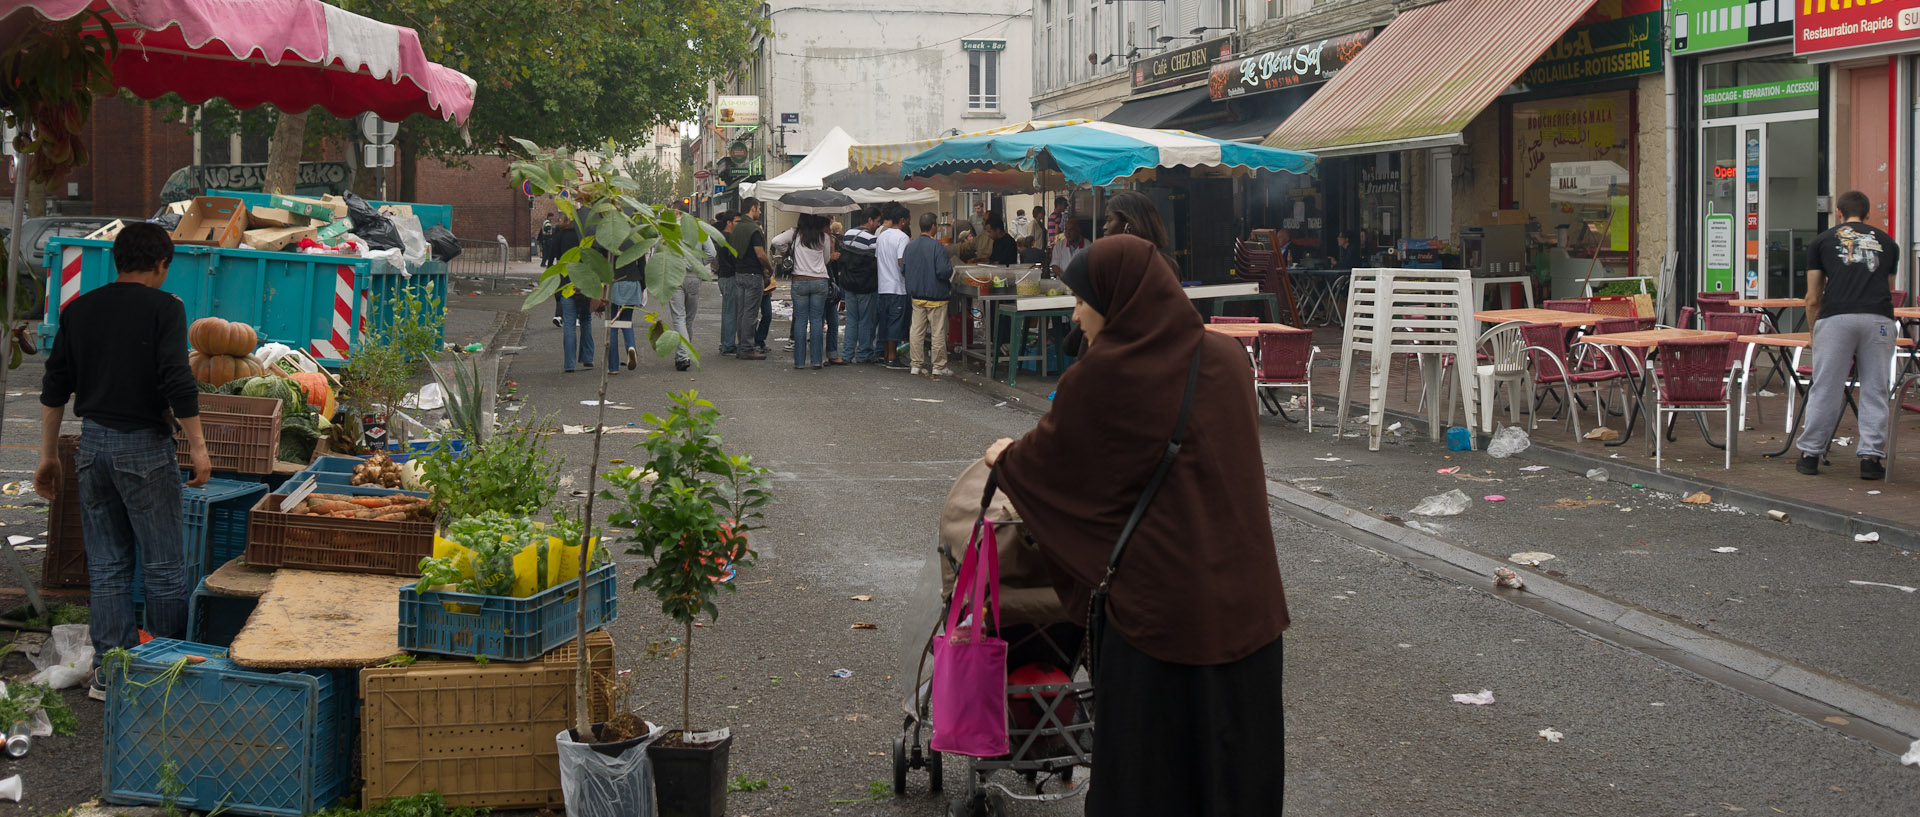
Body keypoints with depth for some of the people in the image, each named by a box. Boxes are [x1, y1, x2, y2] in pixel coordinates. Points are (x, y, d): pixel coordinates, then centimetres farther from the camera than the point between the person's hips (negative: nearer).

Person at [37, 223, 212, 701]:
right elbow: (177, 380, -15)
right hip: (145, 446, -5)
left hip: (93, 445, 5)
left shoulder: (78, 310, 10)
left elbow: (54, 388, 12)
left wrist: (49, 456, 18)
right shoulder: (163, 308, -6)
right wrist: (197, 445, -9)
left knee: (107, 567, 11)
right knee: (163, 567, 2)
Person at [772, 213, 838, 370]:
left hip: (800, 282, 0)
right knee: (817, 320, 4)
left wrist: (784, 251, 9)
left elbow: (776, 241, -9)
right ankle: (816, 360, 1)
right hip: (820, 281, 1)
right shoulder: (824, 237, 2)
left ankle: (799, 361, 2)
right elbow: (826, 260, 12)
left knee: (800, 320, 3)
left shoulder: (795, 234, 0)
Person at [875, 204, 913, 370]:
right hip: (898, 287, -8)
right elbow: (902, 262, -20)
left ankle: (886, 354, 20)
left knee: (885, 321, 14)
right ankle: (892, 358, -4)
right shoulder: (902, 237, -13)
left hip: (883, 286, 8)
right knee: (896, 323, -4)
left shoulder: (881, 236, 11)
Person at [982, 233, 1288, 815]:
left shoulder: (1105, 374, -12)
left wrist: (1005, 458, 25)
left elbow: (1051, 457, 2)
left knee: (1148, 770, 7)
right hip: (1243, 598, 5)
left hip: (1157, 600, -5)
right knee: (1235, 751, 14)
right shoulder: (1227, 359, 3)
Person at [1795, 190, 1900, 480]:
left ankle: (1810, 454, 11)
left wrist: (1814, 332, 30)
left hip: (1836, 317, -1)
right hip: (1879, 319, 1)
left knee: (1825, 389, 4)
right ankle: (1871, 457, 5)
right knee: (1875, 390, 7)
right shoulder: (1887, 242, 23)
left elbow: (1812, 299, 17)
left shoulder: (1823, 241, 17)